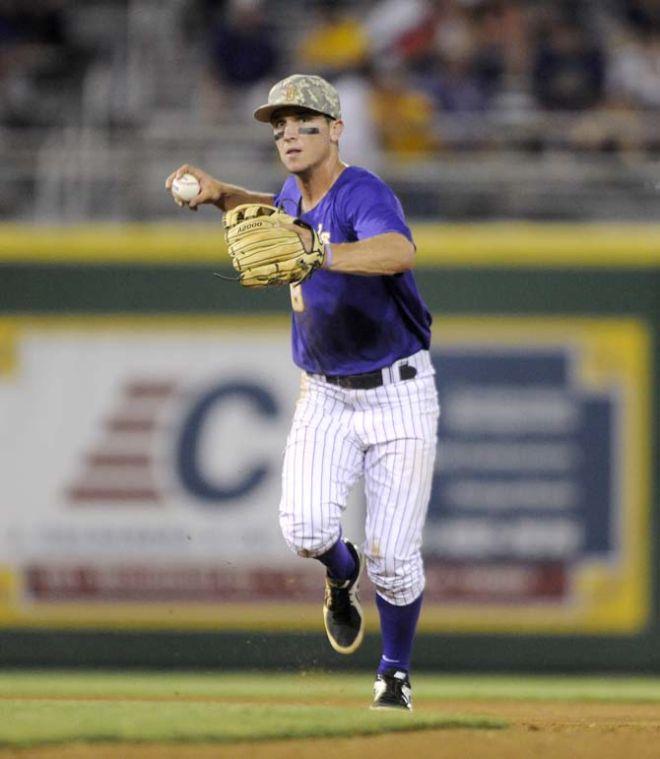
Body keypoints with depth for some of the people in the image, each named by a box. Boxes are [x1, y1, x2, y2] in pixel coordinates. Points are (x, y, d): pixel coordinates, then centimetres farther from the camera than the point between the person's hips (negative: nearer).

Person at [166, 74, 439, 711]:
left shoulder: (362, 193, -20)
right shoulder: (296, 194, 3)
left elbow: (399, 252, -43)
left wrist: (321, 256, -58)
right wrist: (220, 195, 12)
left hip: (398, 394, -5)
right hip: (326, 396, 5)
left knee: (392, 554, -7)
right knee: (305, 527, -18)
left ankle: (396, 675, 18)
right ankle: (341, 575, 18)